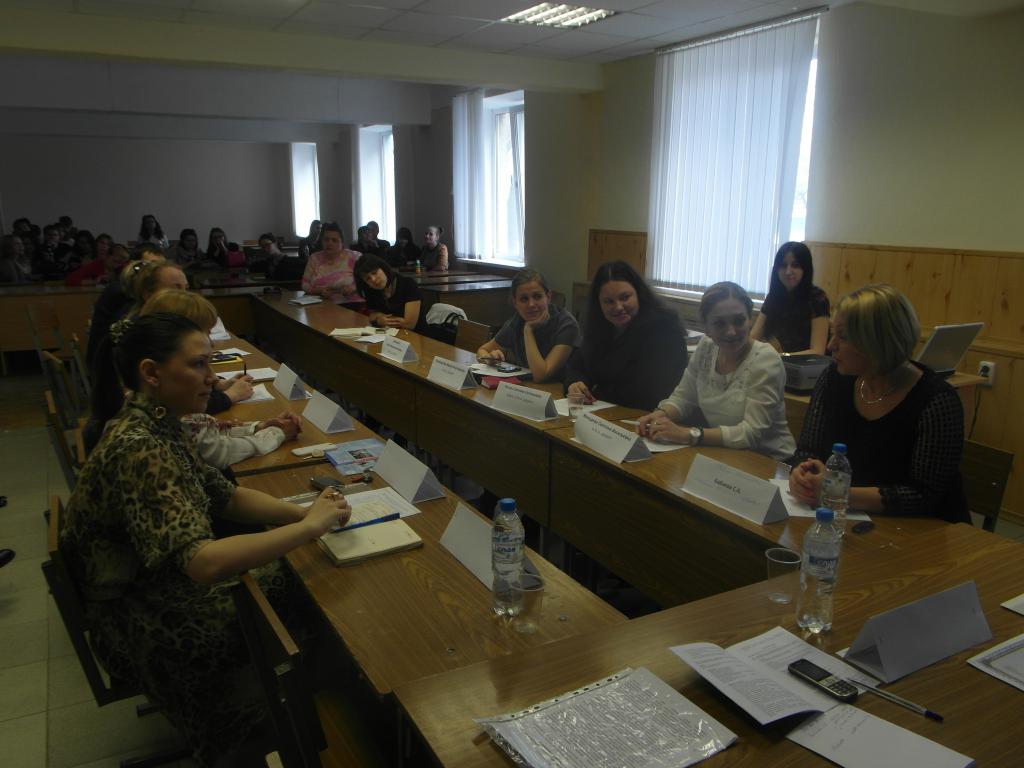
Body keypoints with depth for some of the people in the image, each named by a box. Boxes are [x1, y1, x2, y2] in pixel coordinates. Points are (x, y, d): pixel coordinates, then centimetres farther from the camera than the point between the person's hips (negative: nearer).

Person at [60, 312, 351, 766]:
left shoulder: (156, 424, -3)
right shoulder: (137, 448, -31)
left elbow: (226, 497, 3)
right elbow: (203, 562, -40)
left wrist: (303, 511, -12)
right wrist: (310, 527, -32)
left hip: (164, 580, 8)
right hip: (149, 625, -8)